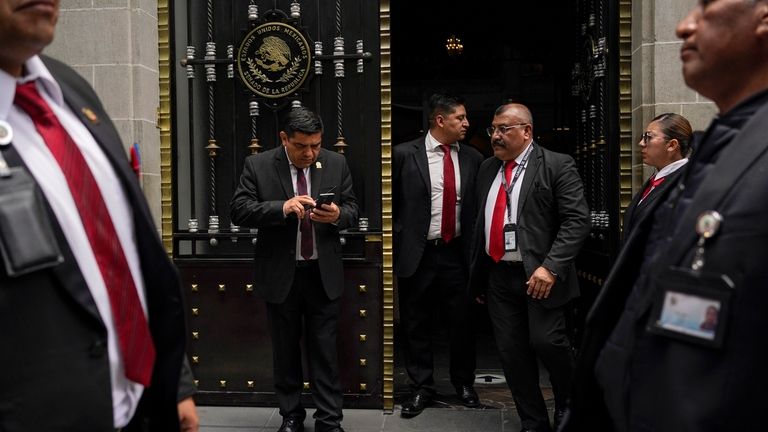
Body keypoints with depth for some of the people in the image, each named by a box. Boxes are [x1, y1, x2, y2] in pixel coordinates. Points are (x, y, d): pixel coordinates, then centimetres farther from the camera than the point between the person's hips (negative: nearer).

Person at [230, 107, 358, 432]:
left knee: (325, 351, 5)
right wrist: (281, 207, -26)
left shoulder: (336, 164, 1)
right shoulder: (258, 165, -5)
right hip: (280, 274, 0)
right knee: (285, 350, 13)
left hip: (323, 274, 1)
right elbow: (239, 210, -12)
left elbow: (352, 209, 5)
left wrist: (338, 215, -19)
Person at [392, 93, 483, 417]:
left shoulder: (472, 158, 4)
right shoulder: (405, 154, -5)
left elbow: (477, 207, 8)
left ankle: (463, 383, 31)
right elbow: (391, 201, 1)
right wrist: (397, 239, -2)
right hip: (417, 254, -2)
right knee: (416, 325, 9)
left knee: (461, 323, 11)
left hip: (456, 254, 2)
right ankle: (422, 387, 25)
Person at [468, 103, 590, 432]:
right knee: (511, 354, 7)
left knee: (546, 342, -13)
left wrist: (551, 267, -22)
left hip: (539, 275, -5)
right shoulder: (487, 169, 13)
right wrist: (477, 278, 16)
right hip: (498, 277, 6)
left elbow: (577, 220, -12)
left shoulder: (557, 166, -5)